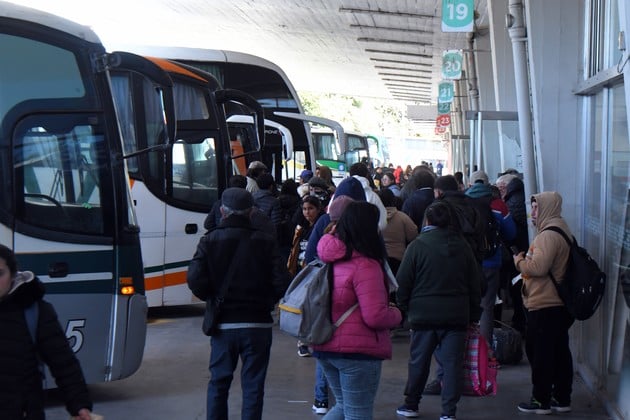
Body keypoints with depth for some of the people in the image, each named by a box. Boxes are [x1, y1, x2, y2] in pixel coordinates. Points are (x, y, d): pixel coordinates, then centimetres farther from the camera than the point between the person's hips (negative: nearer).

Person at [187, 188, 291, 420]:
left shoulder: (209, 241, -2)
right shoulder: (265, 242, -4)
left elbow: (195, 279, -13)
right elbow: (281, 282, -11)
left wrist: (213, 299, 5)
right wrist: (265, 302, 7)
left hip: (222, 323, 1)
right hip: (258, 323, -1)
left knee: (218, 382, 14)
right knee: (253, 386, 5)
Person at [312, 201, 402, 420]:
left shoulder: (331, 259, 6)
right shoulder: (365, 266, -18)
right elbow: (375, 316, -22)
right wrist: (396, 314, -3)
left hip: (325, 347, 8)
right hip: (357, 351, -8)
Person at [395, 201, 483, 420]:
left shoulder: (417, 245, -6)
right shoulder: (462, 246, 4)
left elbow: (403, 283, -5)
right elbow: (476, 284, 8)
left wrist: (405, 307, 9)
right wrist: (473, 315, 15)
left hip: (424, 314, -1)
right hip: (456, 315, 2)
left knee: (419, 361, 11)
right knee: (452, 362, 4)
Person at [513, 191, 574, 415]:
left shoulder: (548, 235, -18)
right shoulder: (561, 231, 16)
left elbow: (538, 267, -25)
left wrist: (519, 261, -9)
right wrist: (525, 261, 10)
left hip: (543, 305, -10)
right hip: (558, 303, 10)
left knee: (540, 353, -2)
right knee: (559, 352, 13)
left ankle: (541, 400, 5)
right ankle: (561, 398, 20)